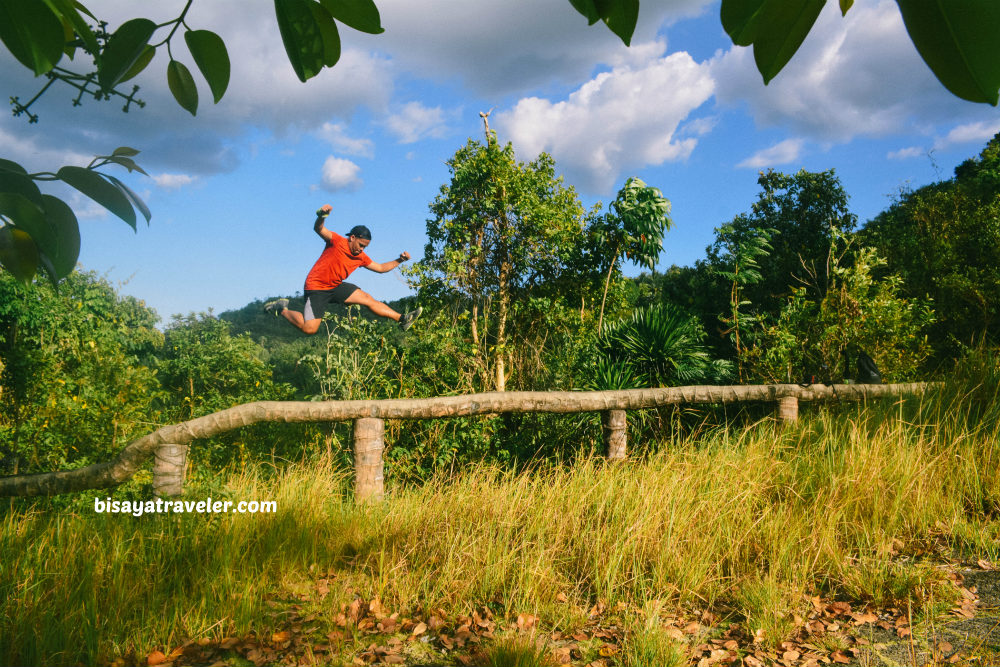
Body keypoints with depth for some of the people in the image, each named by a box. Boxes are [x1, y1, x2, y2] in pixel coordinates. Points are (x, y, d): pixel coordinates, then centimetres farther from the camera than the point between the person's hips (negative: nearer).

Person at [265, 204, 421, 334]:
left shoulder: (361, 257, 6)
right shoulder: (337, 241, -13)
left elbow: (381, 268, 15)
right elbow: (319, 229, -29)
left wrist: (399, 260, 4)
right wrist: (321, 216, -50)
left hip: (336, 287, 7)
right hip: (316, 287, -7)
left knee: (368, 299, -4)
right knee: (309, 329, -16)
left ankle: (402, 319, 0)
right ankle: (282, 309, 8)